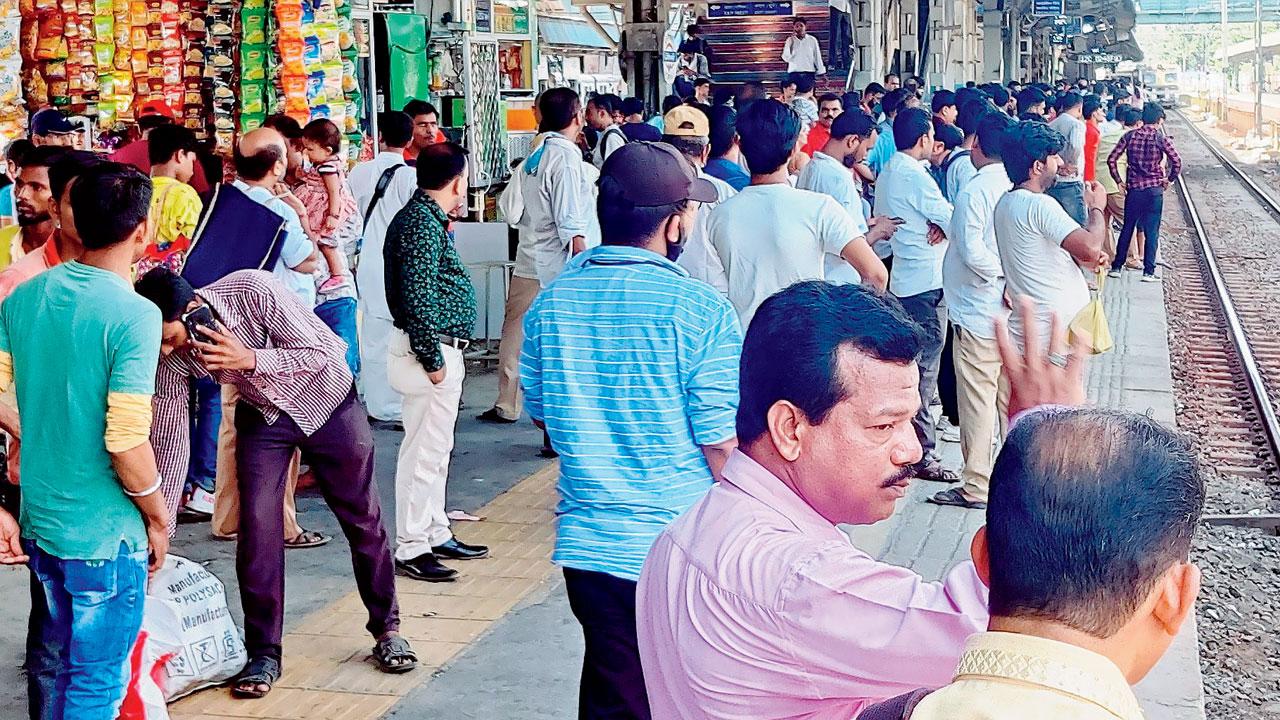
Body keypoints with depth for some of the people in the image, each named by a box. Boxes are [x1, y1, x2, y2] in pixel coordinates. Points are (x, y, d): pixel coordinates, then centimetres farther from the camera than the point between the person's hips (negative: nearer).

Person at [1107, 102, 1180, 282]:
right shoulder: (1161, 138, -7)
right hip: (1154, 190, -3)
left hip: (1133, 189, 3)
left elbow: (1111, 159, -2)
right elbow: (1177, 162, -14)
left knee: (1127, 228, 14)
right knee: (1152, 231, 3)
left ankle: (1116, 267, 17)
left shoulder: (1130, 136, 1)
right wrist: (1169, 180, 1)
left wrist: (1119, 181, 7)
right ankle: (1148, 272, 1)